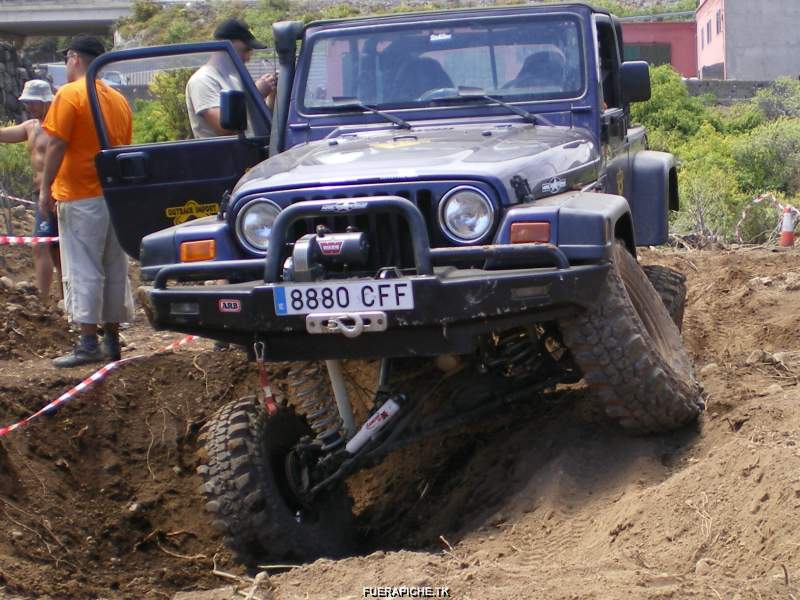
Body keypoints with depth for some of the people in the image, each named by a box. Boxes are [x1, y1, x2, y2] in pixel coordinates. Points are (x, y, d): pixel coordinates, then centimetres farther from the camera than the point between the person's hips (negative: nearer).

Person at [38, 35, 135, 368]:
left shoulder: (70, 94, -9)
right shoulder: (119, 100, 13)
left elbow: (57, 145, -14)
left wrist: (46, 188, -10)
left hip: (81, 197, -7)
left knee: (83, 271, -5)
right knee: (114, 270, 10)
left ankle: (88, 344, -8)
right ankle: (112, 340, 15)